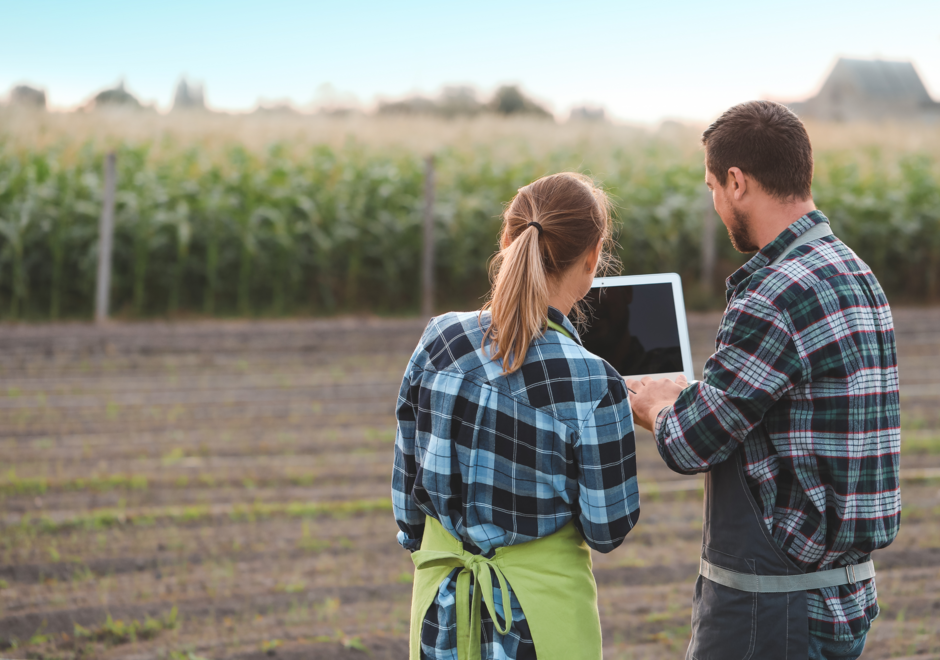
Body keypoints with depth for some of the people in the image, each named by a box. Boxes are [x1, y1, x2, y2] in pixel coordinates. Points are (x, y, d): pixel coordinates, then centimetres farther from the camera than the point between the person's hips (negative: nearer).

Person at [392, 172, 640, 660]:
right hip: (541, 606, -4)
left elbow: (406, 472, 3)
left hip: (443, 593, 4)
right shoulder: (591, 384, -19)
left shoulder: (440, 342, -7)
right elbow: (607, 529, -11)